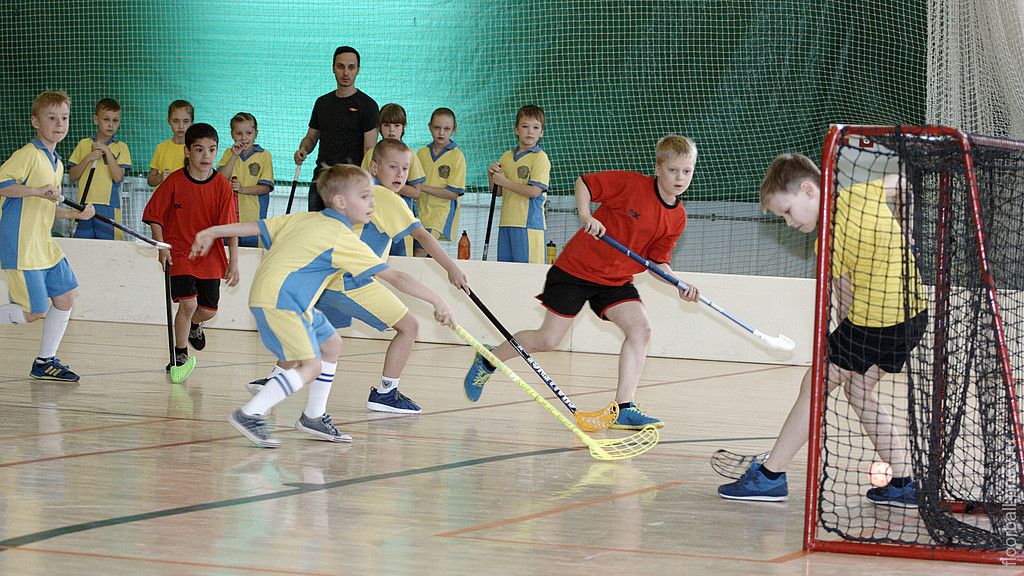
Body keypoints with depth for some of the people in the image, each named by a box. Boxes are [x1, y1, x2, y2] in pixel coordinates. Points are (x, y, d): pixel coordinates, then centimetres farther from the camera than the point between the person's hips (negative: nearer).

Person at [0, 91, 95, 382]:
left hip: (45, 246, 9)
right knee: (35, 312, -9)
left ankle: (45, 362, 20)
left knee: (65, 298, 9)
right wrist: (37, 190, -28)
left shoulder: (56, 163, 15)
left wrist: (76, 213, 12)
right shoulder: (29, 154, -14)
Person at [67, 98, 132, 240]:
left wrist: (106, 151, -8)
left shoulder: (120, 147, 7)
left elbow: (118, 177, -6)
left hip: (109, 208, -2)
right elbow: (72, 176, 8)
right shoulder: (84, 144, 12)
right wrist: (88, 158, -6)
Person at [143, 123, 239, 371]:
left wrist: (233, 261, -10)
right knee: (188, 302, -17)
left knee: (208, 310, 6)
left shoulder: (222, 185, -7)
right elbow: (154, 215, -1)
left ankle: (194, 325, 44)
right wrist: (162, 246, -9)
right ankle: (180, 353, 2)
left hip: (210, 256, 2)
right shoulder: (174, 181, -11)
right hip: (179, 254, -2)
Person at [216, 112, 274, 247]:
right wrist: (235, 156, -9)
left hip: (254, 215, -2)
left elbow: (266, 187, -5)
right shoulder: (229, 154, 10)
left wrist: (243, 189, -18)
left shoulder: (264, 156, 0)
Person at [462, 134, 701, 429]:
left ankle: (624, 408, -16)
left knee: (640, 328, -17)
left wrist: (680, 285, -13)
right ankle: (488, 361, 24)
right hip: (577, 269, -5)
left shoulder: (677, 218, -2)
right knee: (548, 339, -1)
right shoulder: (631, 184, -18)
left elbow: (656, 261, 4)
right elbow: (583, 183, -8)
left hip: (616, 281, 5)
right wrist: (586, 217, -24)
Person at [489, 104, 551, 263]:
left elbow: (534, 191, -16)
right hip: (506, 223, 7)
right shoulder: (507, 156, 16)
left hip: (529, 223, -7)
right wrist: (491, 176, 0)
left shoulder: (540, 158, -6)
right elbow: (498, 192, 20)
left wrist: (504, 181, -11)